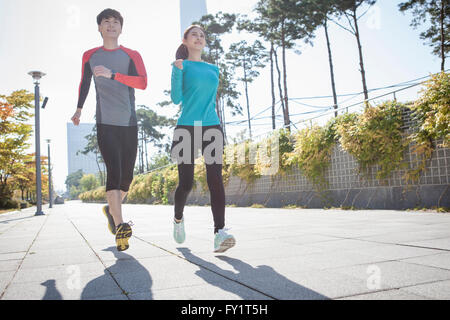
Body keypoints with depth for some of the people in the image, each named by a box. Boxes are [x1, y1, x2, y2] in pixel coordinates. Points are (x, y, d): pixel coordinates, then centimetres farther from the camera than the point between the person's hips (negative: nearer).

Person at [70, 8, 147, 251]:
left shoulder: (132, 56, 8)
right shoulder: (90, 56, 12)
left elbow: (142, 83, -9)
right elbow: (84, 84, 26)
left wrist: (112, 74, -17)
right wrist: (79, 109, 31)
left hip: (129, 124, 2)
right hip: (105, 124, -1)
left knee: (127, 176, 6)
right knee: (114, 171, -19)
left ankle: (111, 209, 32)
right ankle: (120, 226, -24)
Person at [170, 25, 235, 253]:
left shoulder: (213, 69, 19)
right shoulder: (181, 65, 6)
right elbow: (176, 99, -5)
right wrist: (177, 71, -14)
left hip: (212, 127, 4)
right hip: (187, 127, -3)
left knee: (215, 178, -11)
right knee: (186, 182, -3)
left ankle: (219, 233, -17)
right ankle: (178, 219, 27)